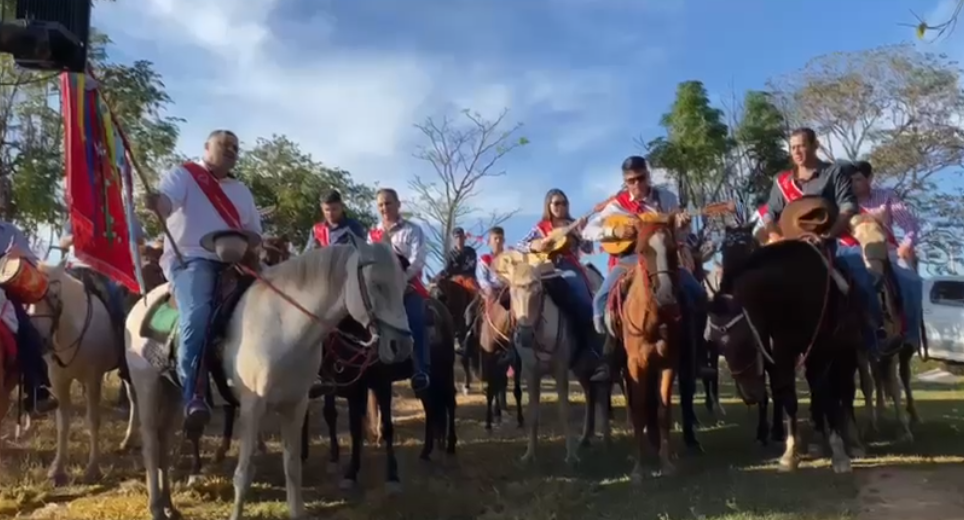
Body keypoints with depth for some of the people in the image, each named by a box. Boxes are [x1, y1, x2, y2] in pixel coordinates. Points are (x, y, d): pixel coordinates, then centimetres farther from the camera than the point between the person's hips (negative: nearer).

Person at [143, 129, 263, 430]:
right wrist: (156, 203, -37)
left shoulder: (241, 191, 25)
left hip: (229, 264, 7)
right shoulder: (183, 175, 9)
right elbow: (166, 202, -12)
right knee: (197, 314, -32)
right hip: (190, 259, -7)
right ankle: (192, 396, -35)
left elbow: (254, 233, 26)